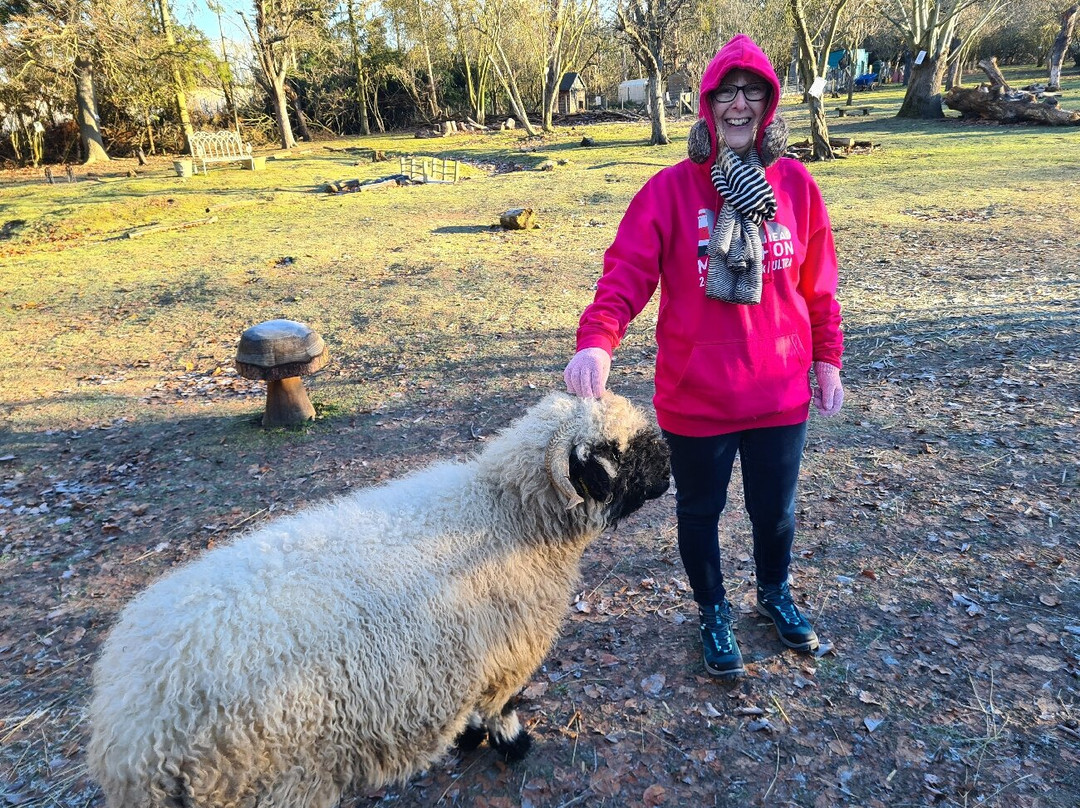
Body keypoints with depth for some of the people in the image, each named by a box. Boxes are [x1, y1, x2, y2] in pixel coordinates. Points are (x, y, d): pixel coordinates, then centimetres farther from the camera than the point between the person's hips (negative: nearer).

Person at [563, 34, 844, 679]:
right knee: (700, 510, 16)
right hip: (695, 397, -2)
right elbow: (627, 271, -18)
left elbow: (818, 285, 6)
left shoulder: (796, 184, 0)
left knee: (775, 508, 19)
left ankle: (776, 595, 51)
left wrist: (828, 359, 8)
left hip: (780, 392, 2)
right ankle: (714, 614, 43)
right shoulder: (672, 187, -8)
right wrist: (597, 341, -34)